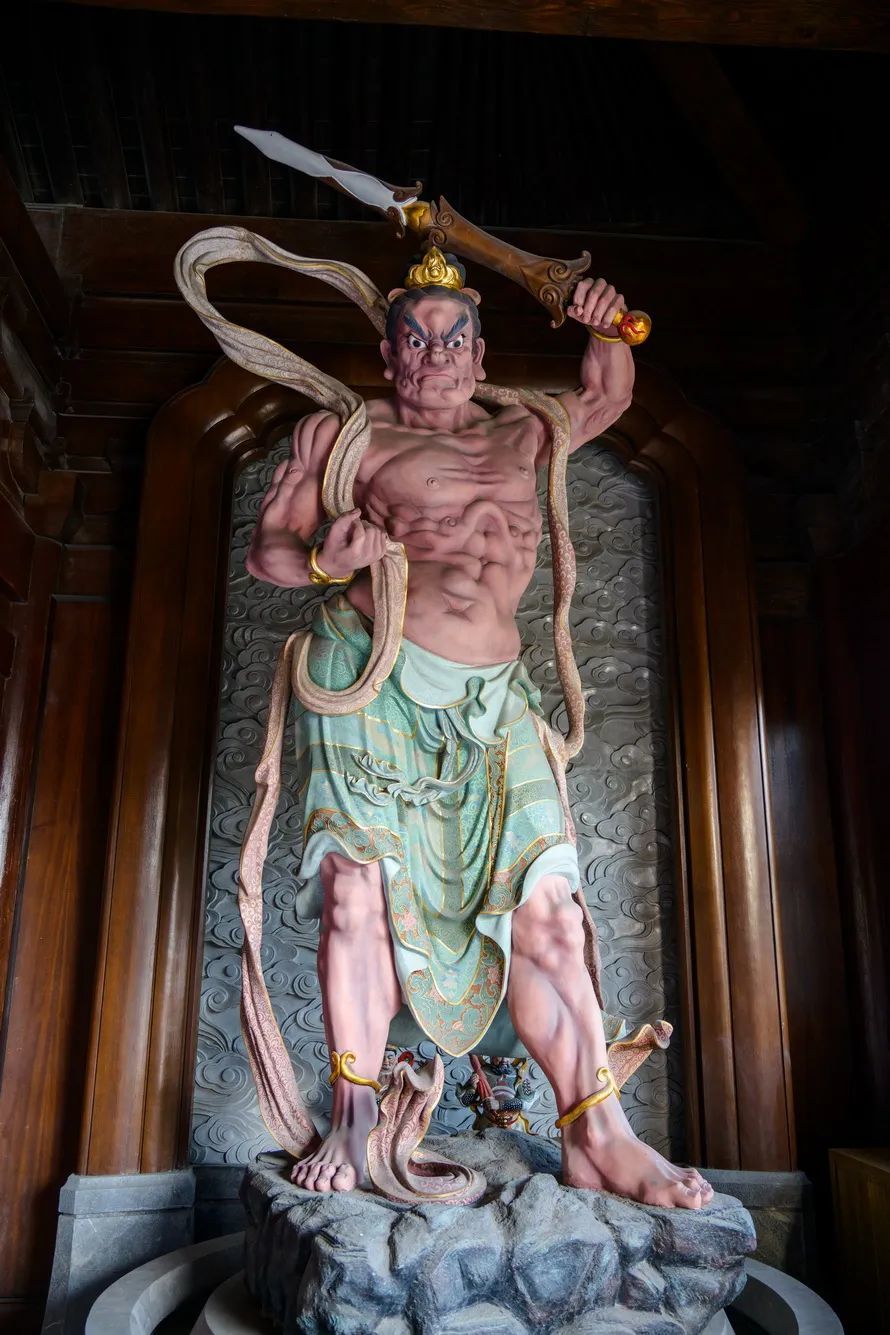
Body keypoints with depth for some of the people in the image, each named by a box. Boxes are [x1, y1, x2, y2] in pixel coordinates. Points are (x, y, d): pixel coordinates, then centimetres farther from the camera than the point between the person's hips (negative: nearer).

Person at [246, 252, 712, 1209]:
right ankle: (353, 1119, 5)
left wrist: (604, 330, 18)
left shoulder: (520, 435, 22)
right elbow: (266, 547, 7)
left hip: (492, 698, 3)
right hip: (370, 677, -2)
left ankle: (595, 1136, 1)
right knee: (359, 887, -10)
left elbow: (608, 396, 39)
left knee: (541, 900, -5)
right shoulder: (343, 434, 9)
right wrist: (325, 561, -15)